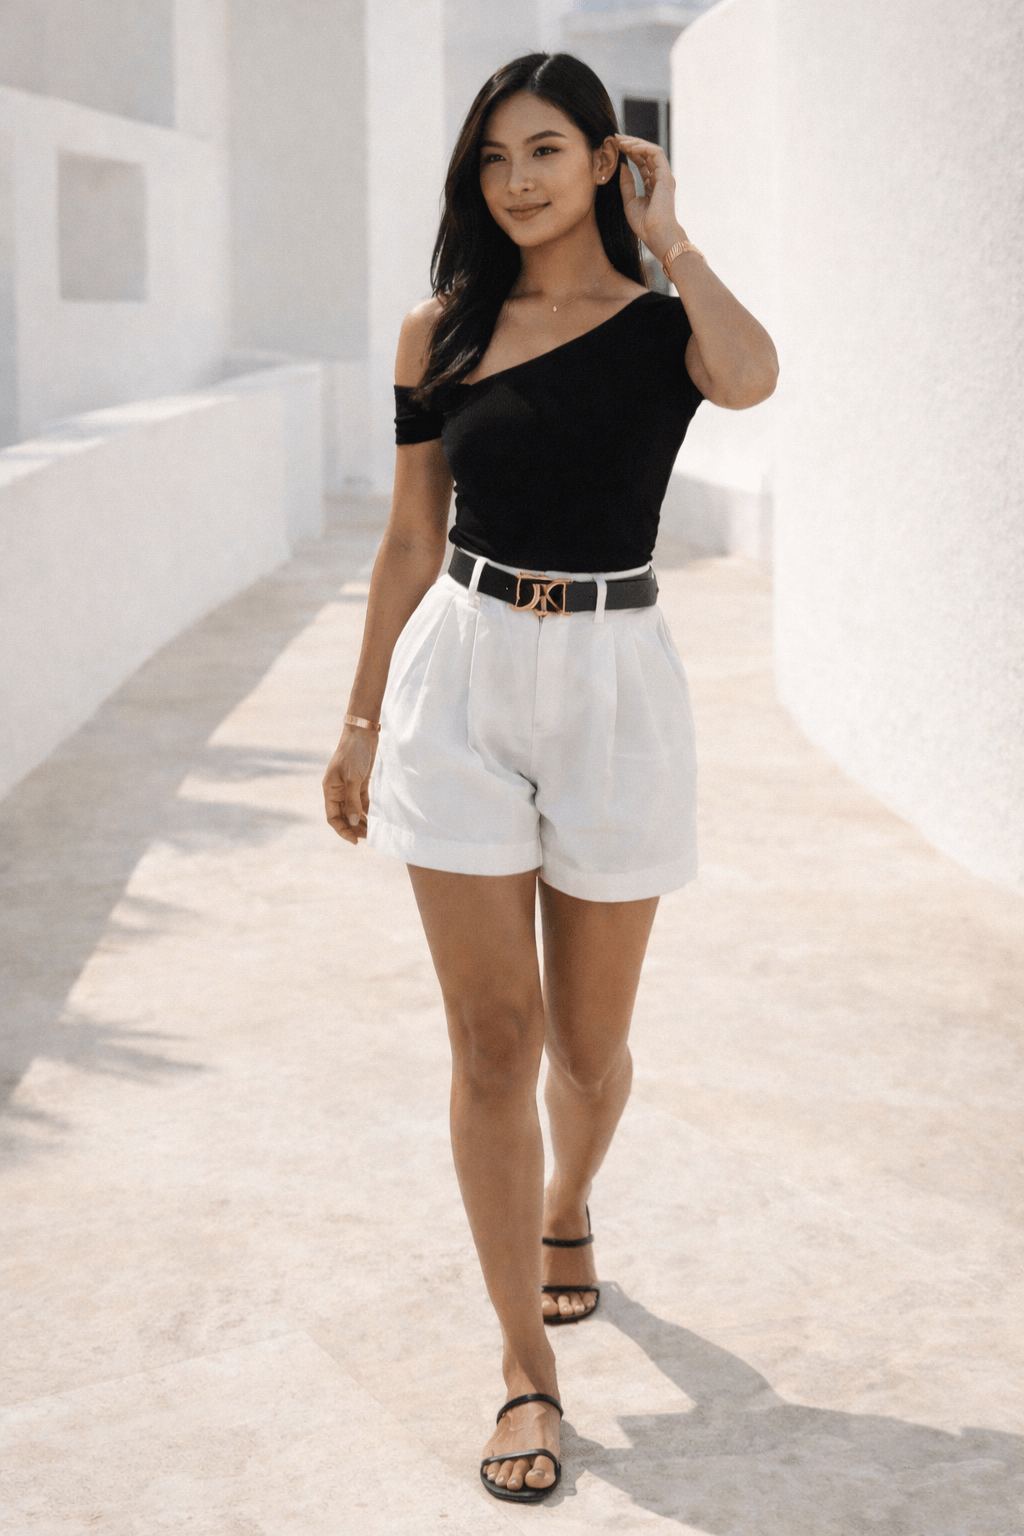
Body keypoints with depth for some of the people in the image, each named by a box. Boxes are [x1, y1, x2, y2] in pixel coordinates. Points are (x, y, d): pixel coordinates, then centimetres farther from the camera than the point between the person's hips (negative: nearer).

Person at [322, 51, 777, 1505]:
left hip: (613, 688, -1)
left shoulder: (664, 324, -1)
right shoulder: (441, 336, 5)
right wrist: (363, 719, 11)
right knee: (493, 1036, -1)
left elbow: (751, 377, -26)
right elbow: (411, 542, 10)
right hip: (459, 680, 1)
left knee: (586, 1042, 10)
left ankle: (565, 1210, 44)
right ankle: (526, 1362, 10)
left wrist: (667, 236, -11)